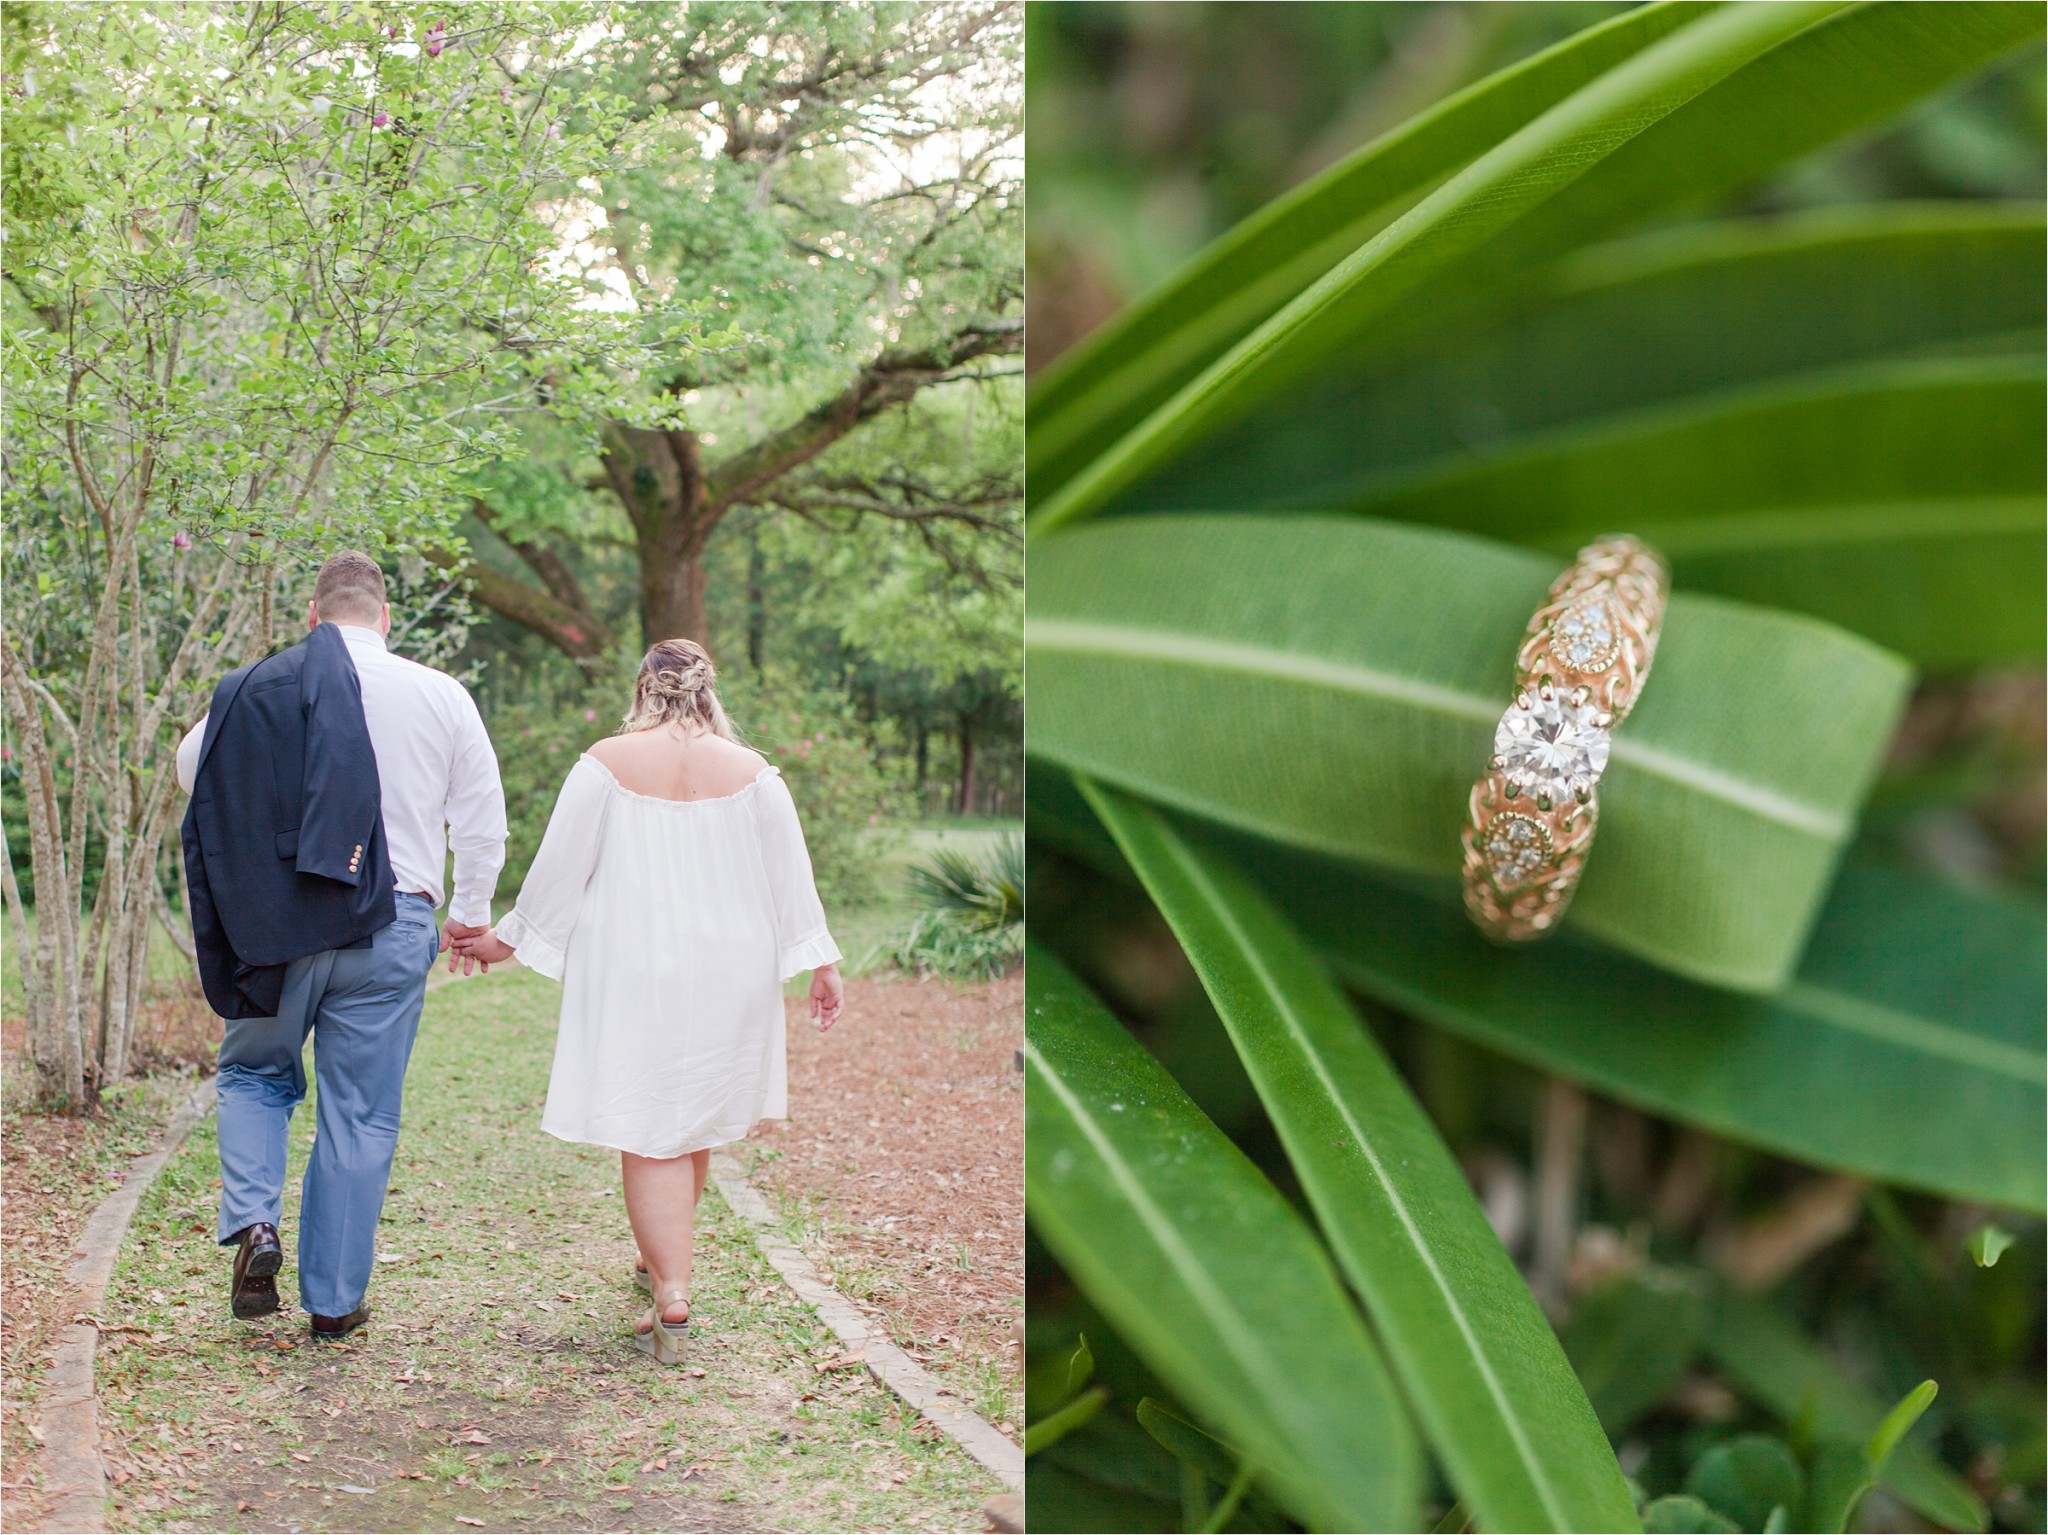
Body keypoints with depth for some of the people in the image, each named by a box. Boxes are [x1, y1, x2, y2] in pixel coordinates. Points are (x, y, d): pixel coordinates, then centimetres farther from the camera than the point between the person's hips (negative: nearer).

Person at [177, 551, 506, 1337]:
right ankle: (334, 1299, 14)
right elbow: (482, 815, 7)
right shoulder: (441, 696, 2)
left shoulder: (257, 687, 0)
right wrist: (469, 913, 19)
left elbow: (191, 768, 16)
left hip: (279, 919, 0)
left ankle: (253, 1222, 0)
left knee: (254, 1073, 21)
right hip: (392, 924, 0)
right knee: (360, 1114, 7)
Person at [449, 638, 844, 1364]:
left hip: (633, 971, -3)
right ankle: (661, 1261, 36)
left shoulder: (607, 764, -5)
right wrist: (820, 963, 7)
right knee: (697, 1117, 19)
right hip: (726, 974, 3)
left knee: (649, 1131, -2)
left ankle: (672, 1299, -11)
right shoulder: (752, 773, 1)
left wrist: (507, 940, 9)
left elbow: (559, 865, -3)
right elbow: (790, 873, 2)